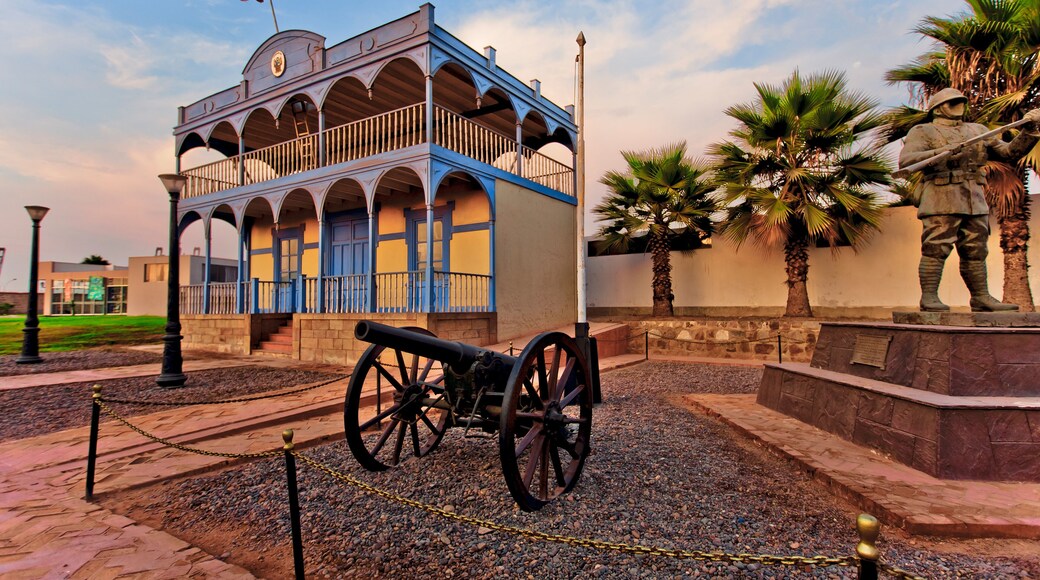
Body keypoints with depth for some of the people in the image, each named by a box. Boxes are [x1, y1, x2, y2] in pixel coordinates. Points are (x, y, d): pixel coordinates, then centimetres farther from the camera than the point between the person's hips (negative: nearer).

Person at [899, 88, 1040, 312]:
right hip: (941, 199, -7)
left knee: (976, 251, 8)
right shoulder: (923, 132, 4)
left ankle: (981, 298, 13)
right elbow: (905, 160, -13)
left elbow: (1010, 153, 24)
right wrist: (939, 152, -26)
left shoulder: (978, 131, 25)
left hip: (975, 201, 7)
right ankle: (929, 298, -9)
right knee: (935, 249, -11)